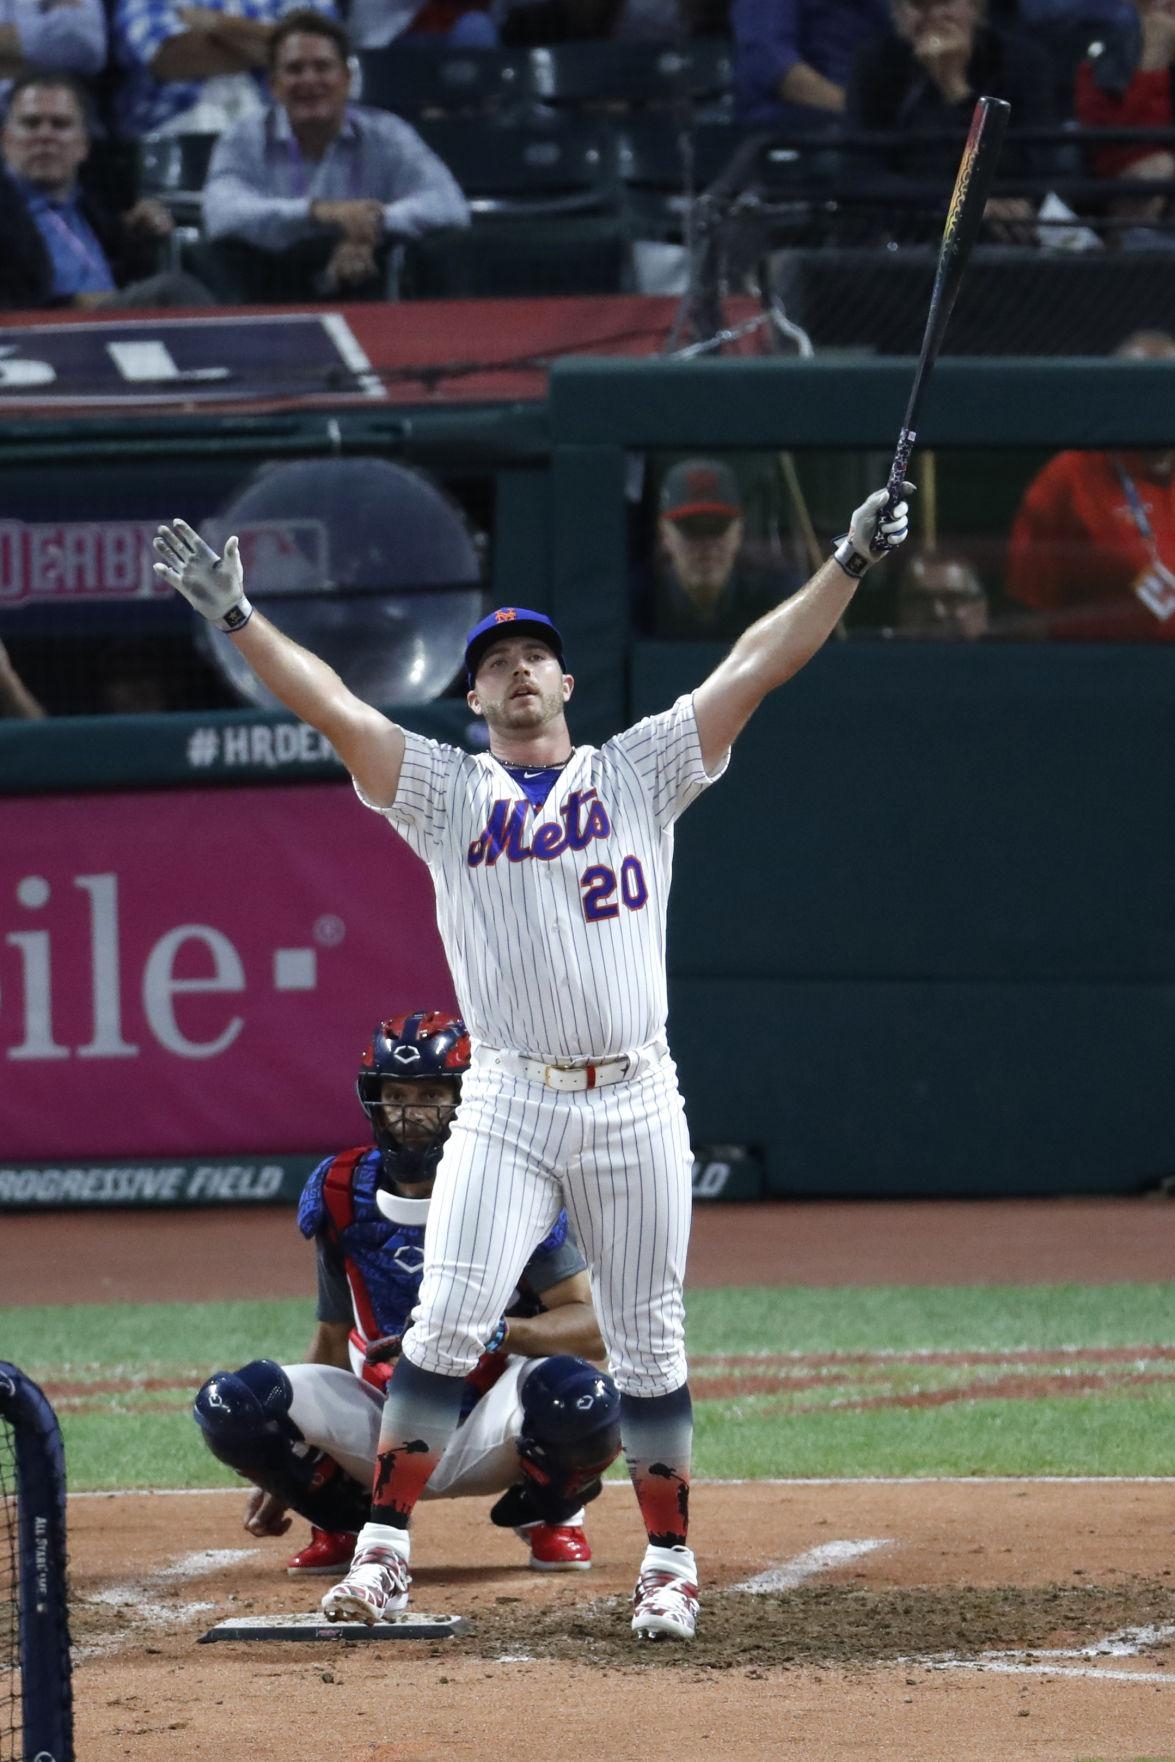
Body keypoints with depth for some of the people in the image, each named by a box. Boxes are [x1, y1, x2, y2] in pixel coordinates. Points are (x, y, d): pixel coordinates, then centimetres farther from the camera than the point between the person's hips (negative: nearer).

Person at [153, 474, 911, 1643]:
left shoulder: (640, 773, 9)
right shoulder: (447, 794, 8)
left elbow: (758, 665, 3)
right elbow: (331, 707, -2)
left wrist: (851, 564, -4)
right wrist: (234, 619, -12)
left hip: (636, 1106, 1)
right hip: (507, 1104, -1)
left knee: (648, 1347, 5)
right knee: (446, 1325, -11)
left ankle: (668, 1563, 15)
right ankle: (383, 1551, -9)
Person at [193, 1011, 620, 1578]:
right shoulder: (342, 1196, 1)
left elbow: (590, 1328, -17)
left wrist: (494, 1332, -36)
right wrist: (279, 1474, 11)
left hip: (487, 1434, -3)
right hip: (378, 1439, 3)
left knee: (580, 1396, -36)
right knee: (232, 1402, -23)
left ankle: (548, 1512, 2)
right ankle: (345, 1520, 9)